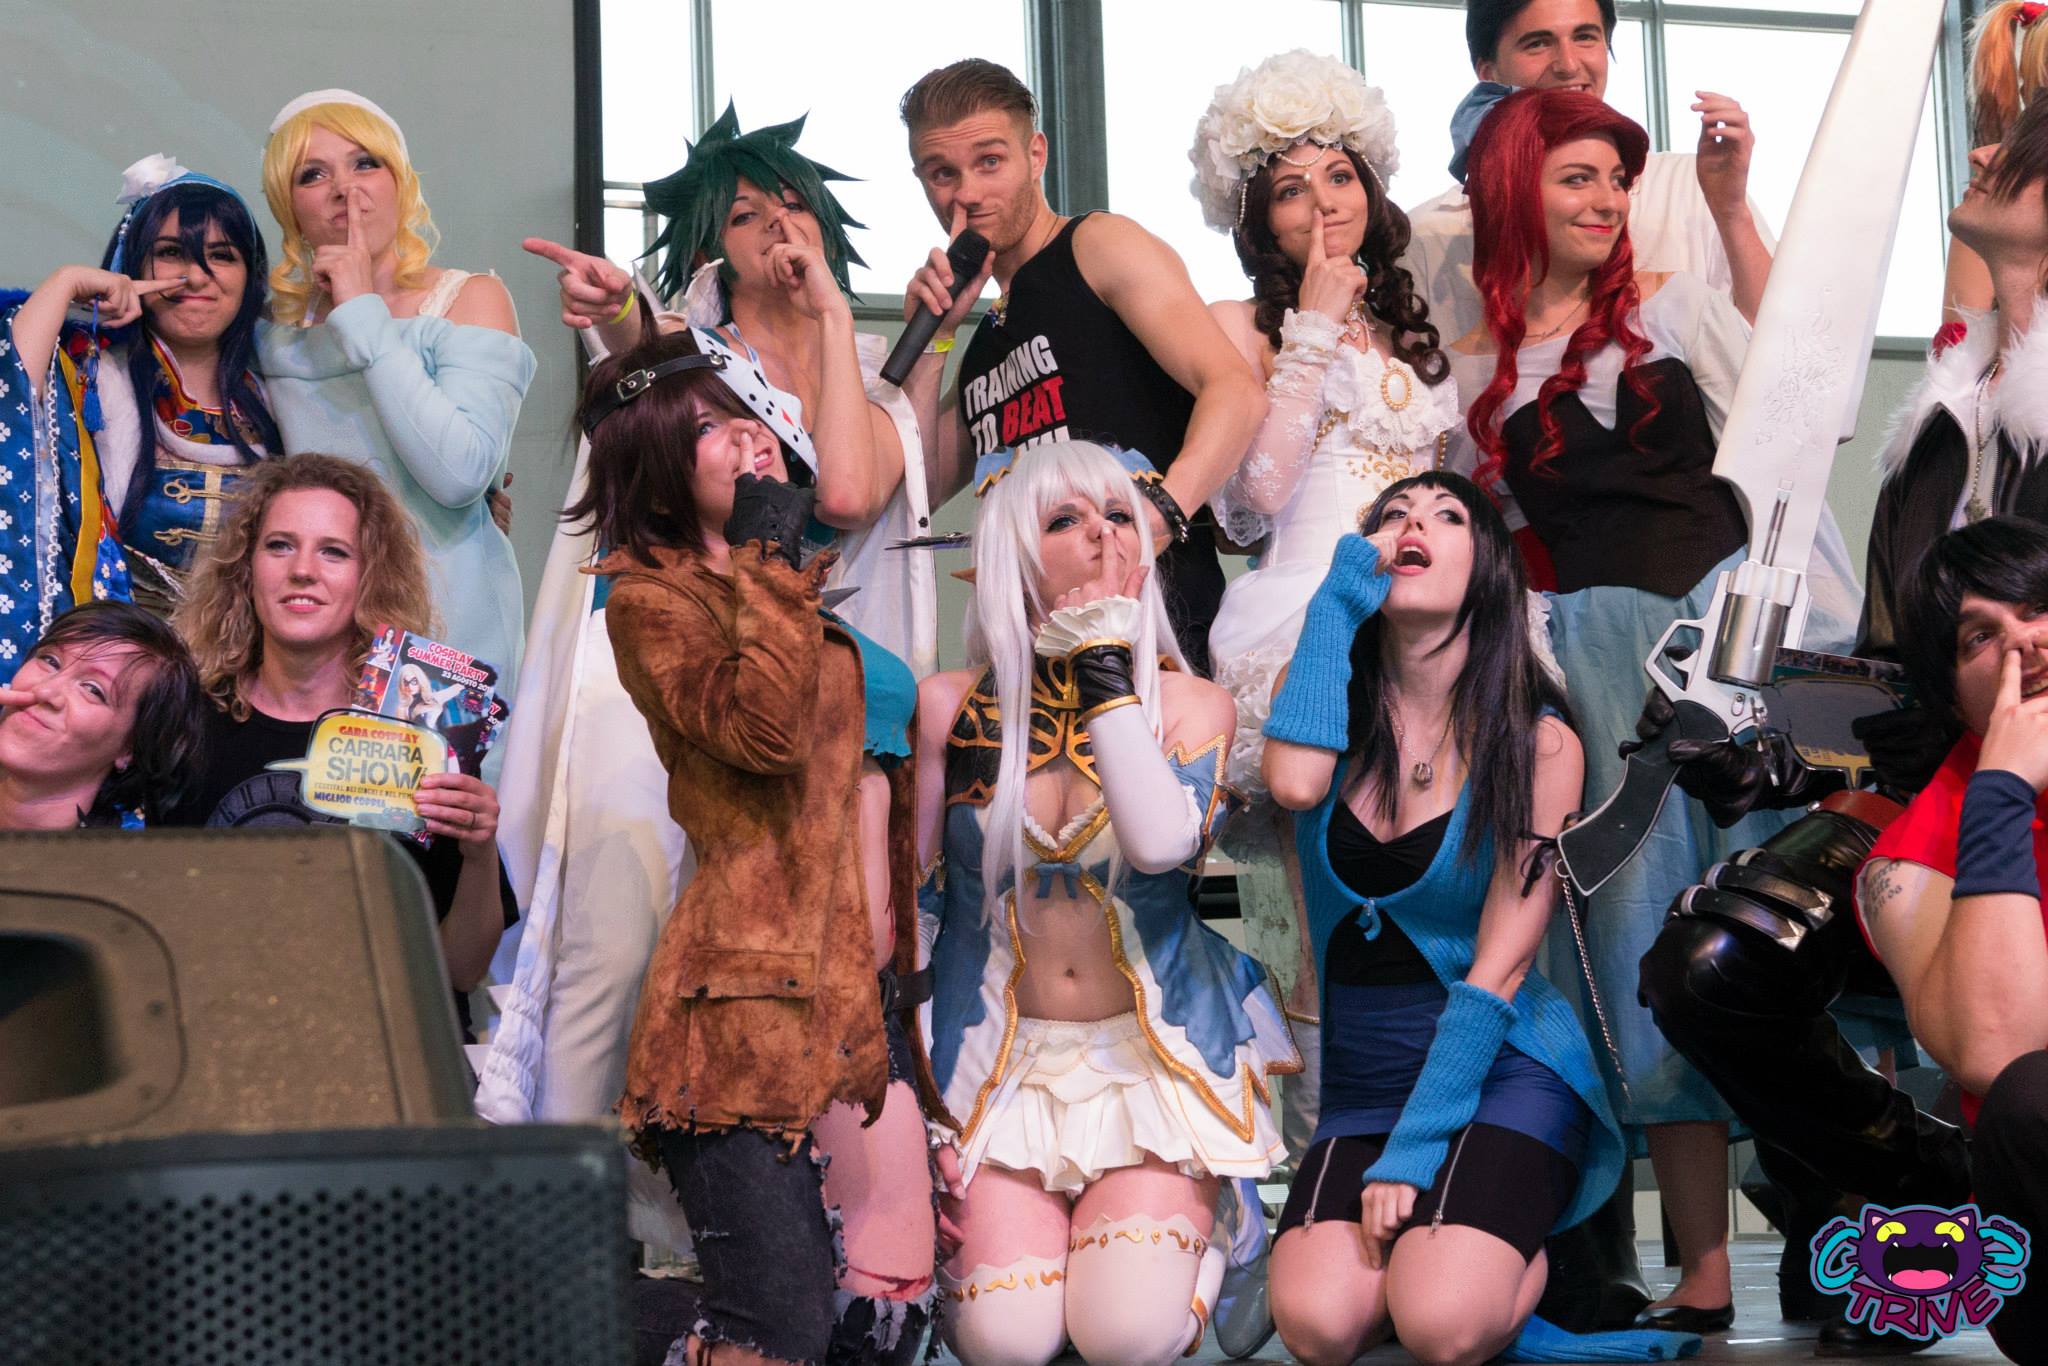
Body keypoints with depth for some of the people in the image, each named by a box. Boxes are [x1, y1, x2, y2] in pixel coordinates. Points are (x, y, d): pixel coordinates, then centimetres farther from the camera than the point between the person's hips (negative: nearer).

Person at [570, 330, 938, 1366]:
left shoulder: (810, 592, 21)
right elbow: (765, 729, -19)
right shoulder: (651, 595, -3)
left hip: (865, 995, 8)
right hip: (754, 992, -8)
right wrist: (767, 555, -10)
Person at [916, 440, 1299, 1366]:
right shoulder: (950, 707, 0)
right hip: (1002, 1067, 0)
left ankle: (1189, 1236, 13)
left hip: (1152, 1061, 0)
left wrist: (1104, 665, -15)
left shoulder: (1190, 706, -1)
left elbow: (1162, 843, -23)